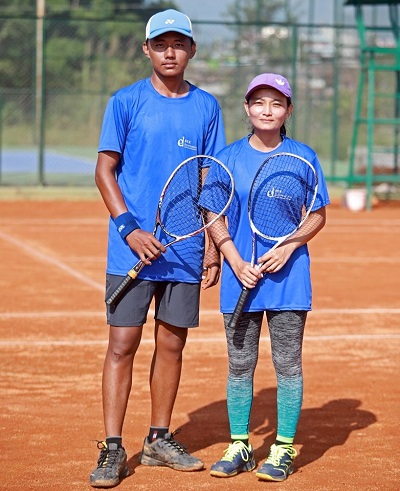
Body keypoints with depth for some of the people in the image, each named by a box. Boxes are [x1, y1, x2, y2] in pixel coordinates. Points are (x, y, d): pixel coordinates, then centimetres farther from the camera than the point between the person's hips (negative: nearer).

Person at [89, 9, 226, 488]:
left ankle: (159, 440, 19)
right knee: (122, 343, -5)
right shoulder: (126, 102, 0)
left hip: (186, 250, 3)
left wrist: (213, 245, 5)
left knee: (172, 344, 8)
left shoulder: (206, 107, 8)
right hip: (132, 248, -3)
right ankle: (112, 449, -3)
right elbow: (105, 170, -2)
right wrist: (129, 228, -14)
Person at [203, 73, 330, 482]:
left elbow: (318, 215, 6)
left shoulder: (303, 157, 1)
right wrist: (236, 262, -9)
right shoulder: (228, 157, 3)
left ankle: (283, 448, 9)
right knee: (239, 363, 7)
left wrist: (289, 245, -11)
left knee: (287, 363, 1)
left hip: (288, 275, -1)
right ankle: (239, 446, 17)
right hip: (240, 277, 1)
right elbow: (215, 218, 4)